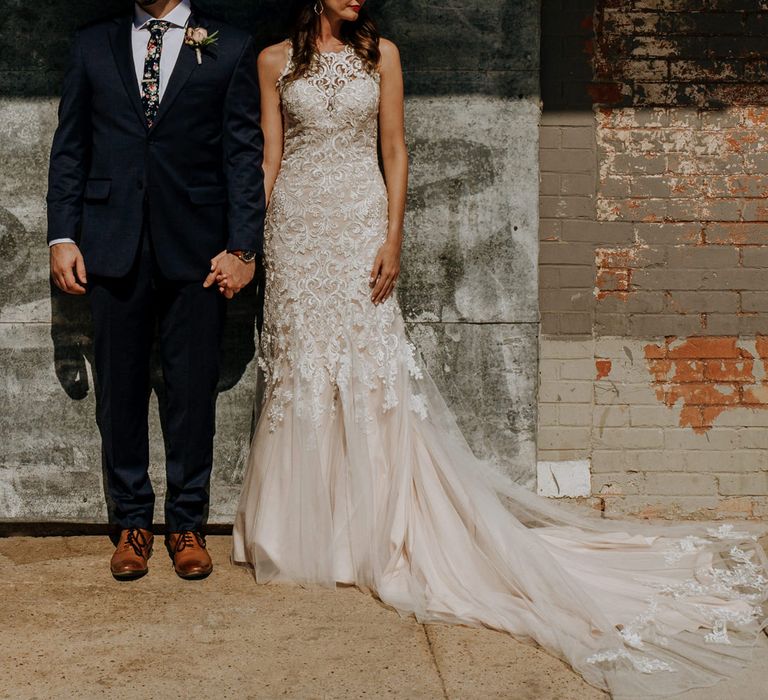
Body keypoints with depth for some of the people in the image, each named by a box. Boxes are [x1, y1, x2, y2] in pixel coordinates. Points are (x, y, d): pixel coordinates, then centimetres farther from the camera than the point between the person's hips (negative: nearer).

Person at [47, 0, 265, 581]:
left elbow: (245, 155, 1)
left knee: (193, 392, 4)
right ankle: (133, 522, 20)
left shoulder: (229, 48, 6)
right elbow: (69, 148, 11)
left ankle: (187, 525, 18)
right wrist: (62, 235, 1)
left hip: (197, 249, -2)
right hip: (114, 246, 2)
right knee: (120, 391, 7)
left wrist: (243, 247, -6)